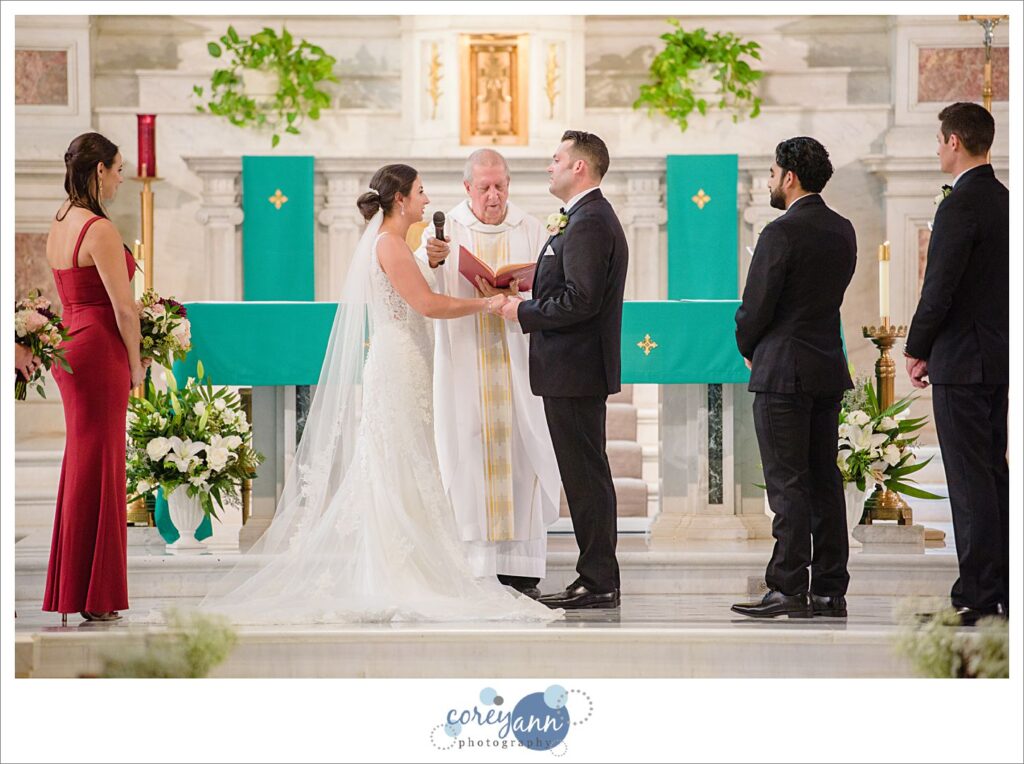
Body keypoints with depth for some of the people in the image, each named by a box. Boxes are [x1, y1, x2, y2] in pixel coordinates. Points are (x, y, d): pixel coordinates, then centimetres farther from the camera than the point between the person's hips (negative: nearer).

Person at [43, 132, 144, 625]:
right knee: (97, 469, -2)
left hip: (68, 346, 9)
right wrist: (135, 362, -3)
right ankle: (90, 598, 4)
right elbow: (123, 308, -17)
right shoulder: (100, 230, -17)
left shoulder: (58, 225, 10)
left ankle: (68, 590, 20)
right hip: (100, 349, -9)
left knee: (80, 466, 15)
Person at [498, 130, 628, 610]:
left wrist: (524, 312, -13)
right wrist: (530, 304, 12)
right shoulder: (592, 218, 18)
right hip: (580, 370, 11)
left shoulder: (588, 223, -16)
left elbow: (581, 300, -24)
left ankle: (598, 583, -3)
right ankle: (597, 578, 17)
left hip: (574, 371, -11)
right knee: (587, 476, 12)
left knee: (586, 477, -6)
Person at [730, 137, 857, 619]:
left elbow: (756, 306, -13)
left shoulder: (781, 232, -15)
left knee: (788, 485, -5)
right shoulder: (842, 231, 9)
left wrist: (748, 349, 7)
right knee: (824, 480, 9)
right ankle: (830, 590, 12)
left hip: (783, 371, -8)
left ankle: (788, 590, -5)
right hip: (829, 367, 8)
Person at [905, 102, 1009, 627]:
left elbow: (940, 289, -19)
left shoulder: (960, 206, -16)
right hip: (998, 355, 9)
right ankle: (999, 587, 19)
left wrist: (917, 349, -5)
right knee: (993, 471, 14)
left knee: (970, 480, -6)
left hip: (961, 364, -9)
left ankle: (978, 598, -4)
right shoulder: (1003, 201, 11)